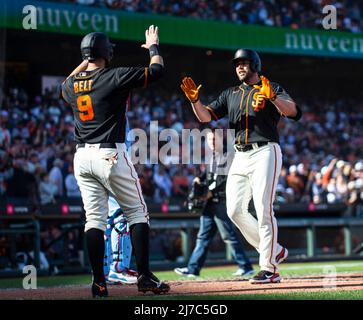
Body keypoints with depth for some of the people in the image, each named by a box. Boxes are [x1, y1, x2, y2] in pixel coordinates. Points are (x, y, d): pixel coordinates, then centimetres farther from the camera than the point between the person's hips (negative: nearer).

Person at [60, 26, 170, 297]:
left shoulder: (71, 85, 7)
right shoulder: (115, 77, -9)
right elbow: (157, 70, -2)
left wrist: (86, 62, 36)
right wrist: (153, 46, 15)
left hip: (82, 157, 5)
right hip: (111, 154, -5)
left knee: (94, 218, 6)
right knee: (137, 213, 5)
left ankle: (99, 282, 0)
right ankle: (144, 276, 0)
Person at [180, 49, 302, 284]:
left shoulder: (272, 89, 5)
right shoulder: (231, 94, 21)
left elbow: (293, 111, -12)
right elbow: (205, 116, 12)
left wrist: (273, 97, -30)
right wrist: (195, 100, -7)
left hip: (265, 152, -6)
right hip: (240, 157, 6)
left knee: (263, 209, -14)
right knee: (235, 211, 0)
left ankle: (269, 268, -13)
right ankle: (275, 251, 14)